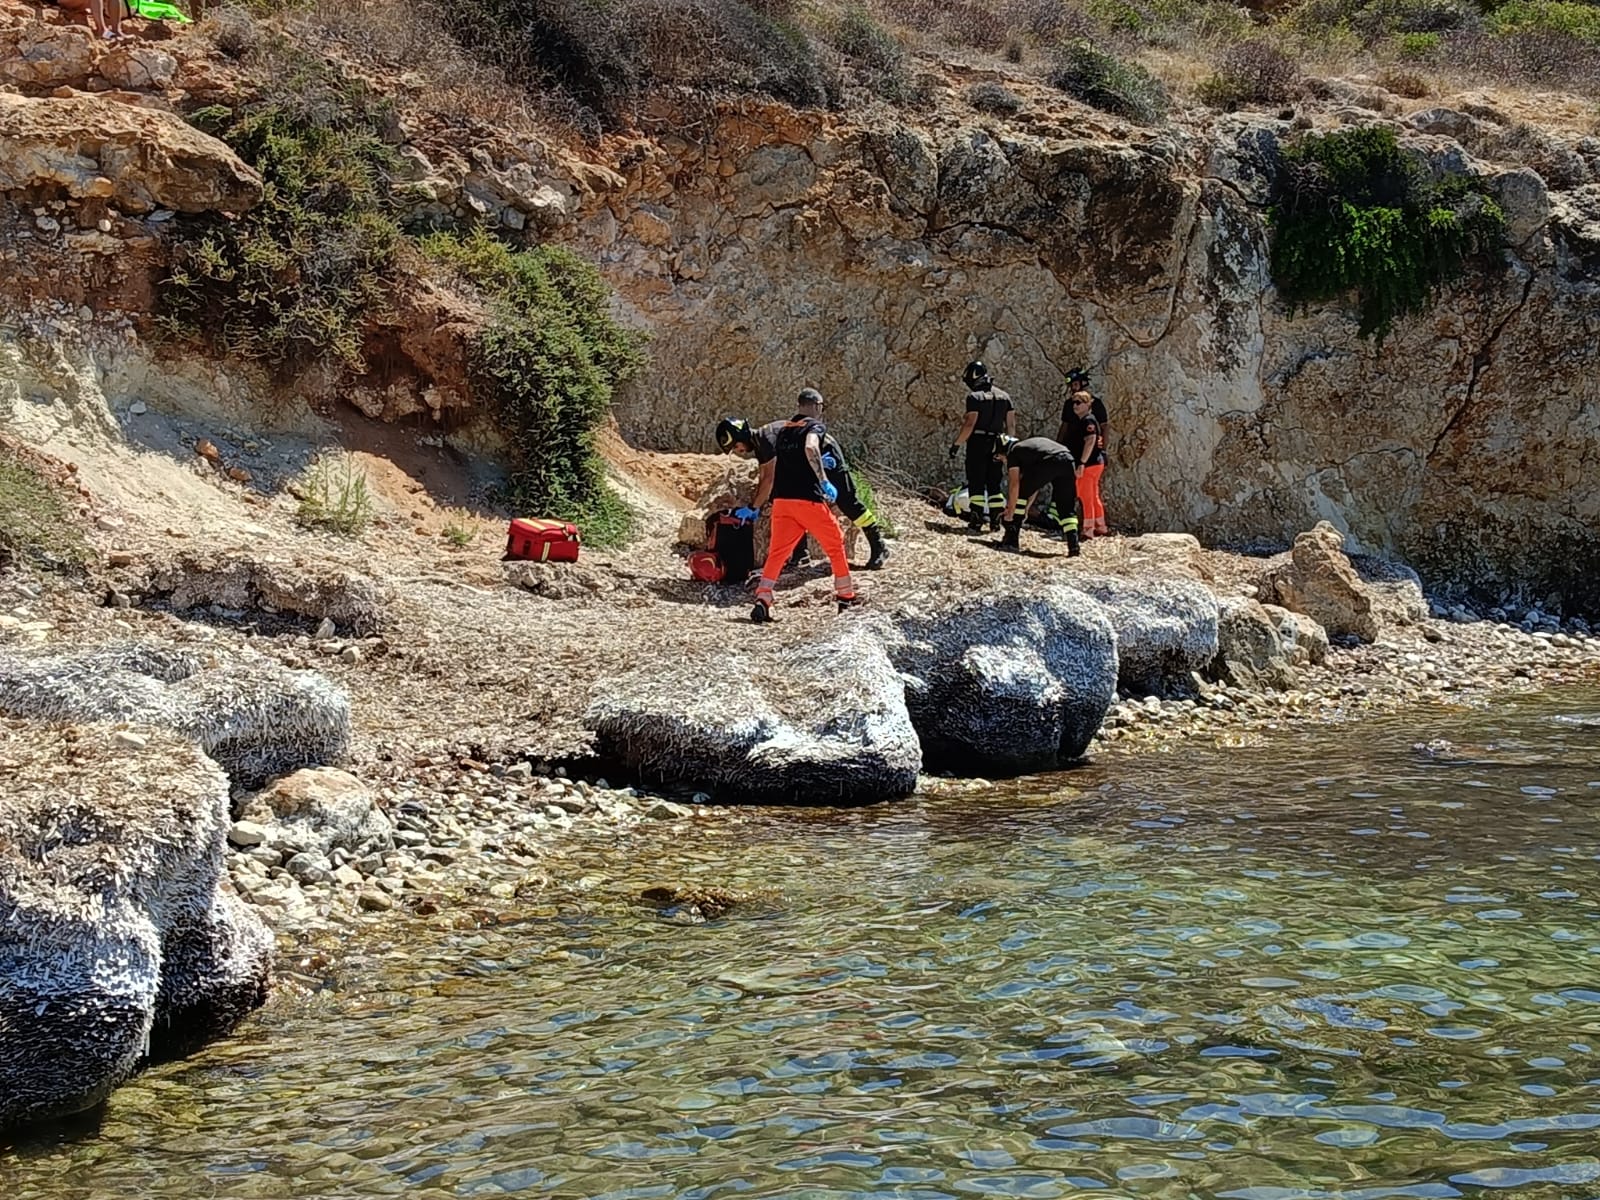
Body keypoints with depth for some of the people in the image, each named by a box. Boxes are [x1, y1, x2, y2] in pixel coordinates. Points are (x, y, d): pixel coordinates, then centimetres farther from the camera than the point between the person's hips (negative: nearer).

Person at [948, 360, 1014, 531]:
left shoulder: (975, 397, -11)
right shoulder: (1004, 397, 11)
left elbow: (969, 424, -17)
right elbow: (1011, 424, 8)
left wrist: (956, 444, -11)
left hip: (977, 443, -6)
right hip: (996, 445, 6)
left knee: (976, 482, -1)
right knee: (994, 482, 11)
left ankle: (976, 519, -5)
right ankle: (996, 519, 8)